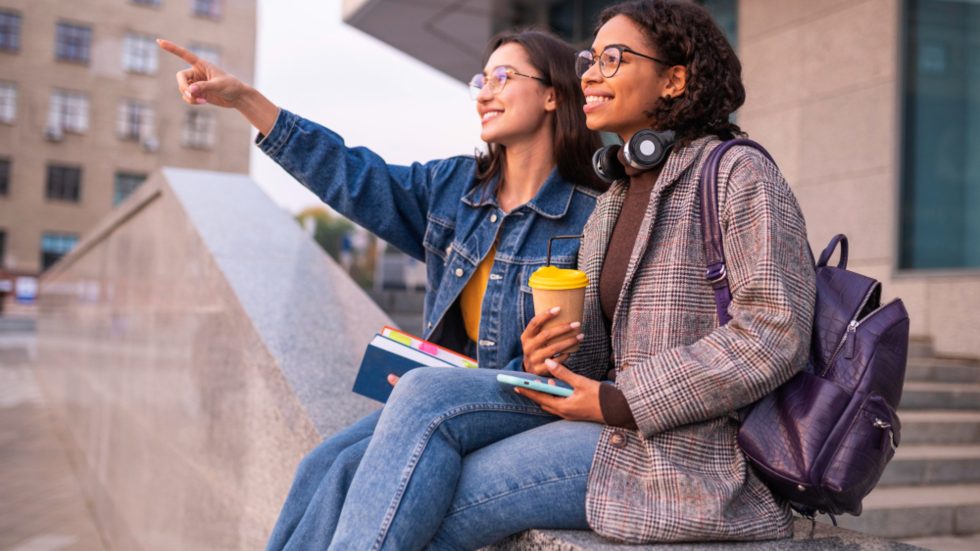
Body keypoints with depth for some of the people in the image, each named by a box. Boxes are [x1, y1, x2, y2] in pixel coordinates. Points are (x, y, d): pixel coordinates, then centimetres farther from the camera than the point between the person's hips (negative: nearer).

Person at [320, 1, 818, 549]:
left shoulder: (738, 174, -7)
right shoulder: (617, 193, 17)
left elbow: (775, 335, -18)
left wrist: (618, 401, -18)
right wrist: (553, 359, -4)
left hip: (693, 453, -7)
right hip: (613, 421, 7)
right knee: (425, 393, -15)